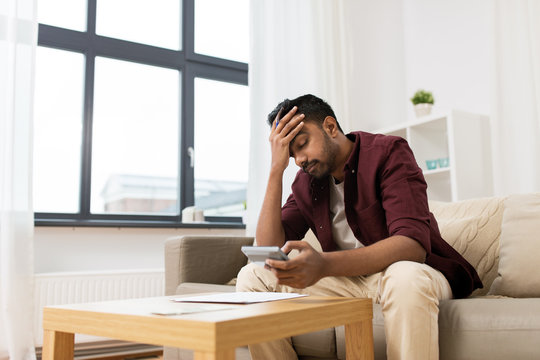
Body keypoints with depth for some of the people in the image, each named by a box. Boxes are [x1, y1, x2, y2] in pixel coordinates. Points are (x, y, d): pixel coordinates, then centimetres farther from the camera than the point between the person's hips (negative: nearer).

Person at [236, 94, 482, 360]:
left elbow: (413, 244, -27)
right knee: (252, 277, -8)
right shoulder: (305, 182, 4)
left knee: (405, 278, -41)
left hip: (415, 271, -4)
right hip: (350, 278, 5)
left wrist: (324, 264, -42)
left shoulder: (389, 152, -13)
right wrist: (277, 169, -13)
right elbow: (269, 250, -7)